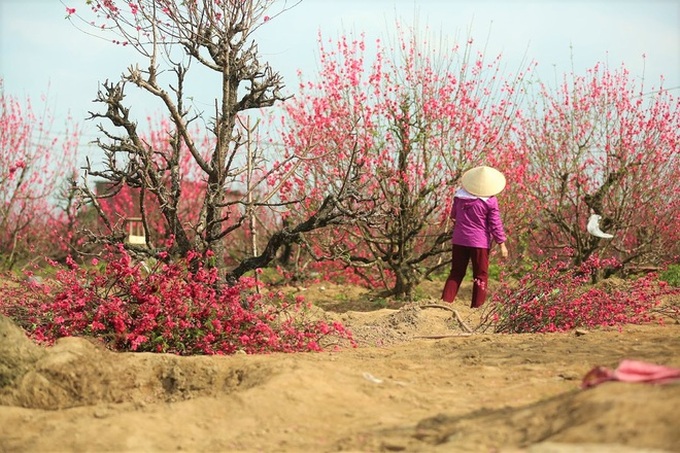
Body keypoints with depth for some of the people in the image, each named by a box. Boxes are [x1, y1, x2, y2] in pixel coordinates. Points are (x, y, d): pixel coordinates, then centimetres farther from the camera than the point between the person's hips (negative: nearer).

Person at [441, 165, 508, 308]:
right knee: (480, 276, 7)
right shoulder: (490, 201, -13)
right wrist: (502, 244, -1)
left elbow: (453, 215, 14)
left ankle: (445, 301, 9)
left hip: (459, 240, 4)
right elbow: (495, 224, -9)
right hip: (479, 242, -4)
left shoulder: (459, 195, 0)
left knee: (456, 273, 15)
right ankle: (477, 306, 4)